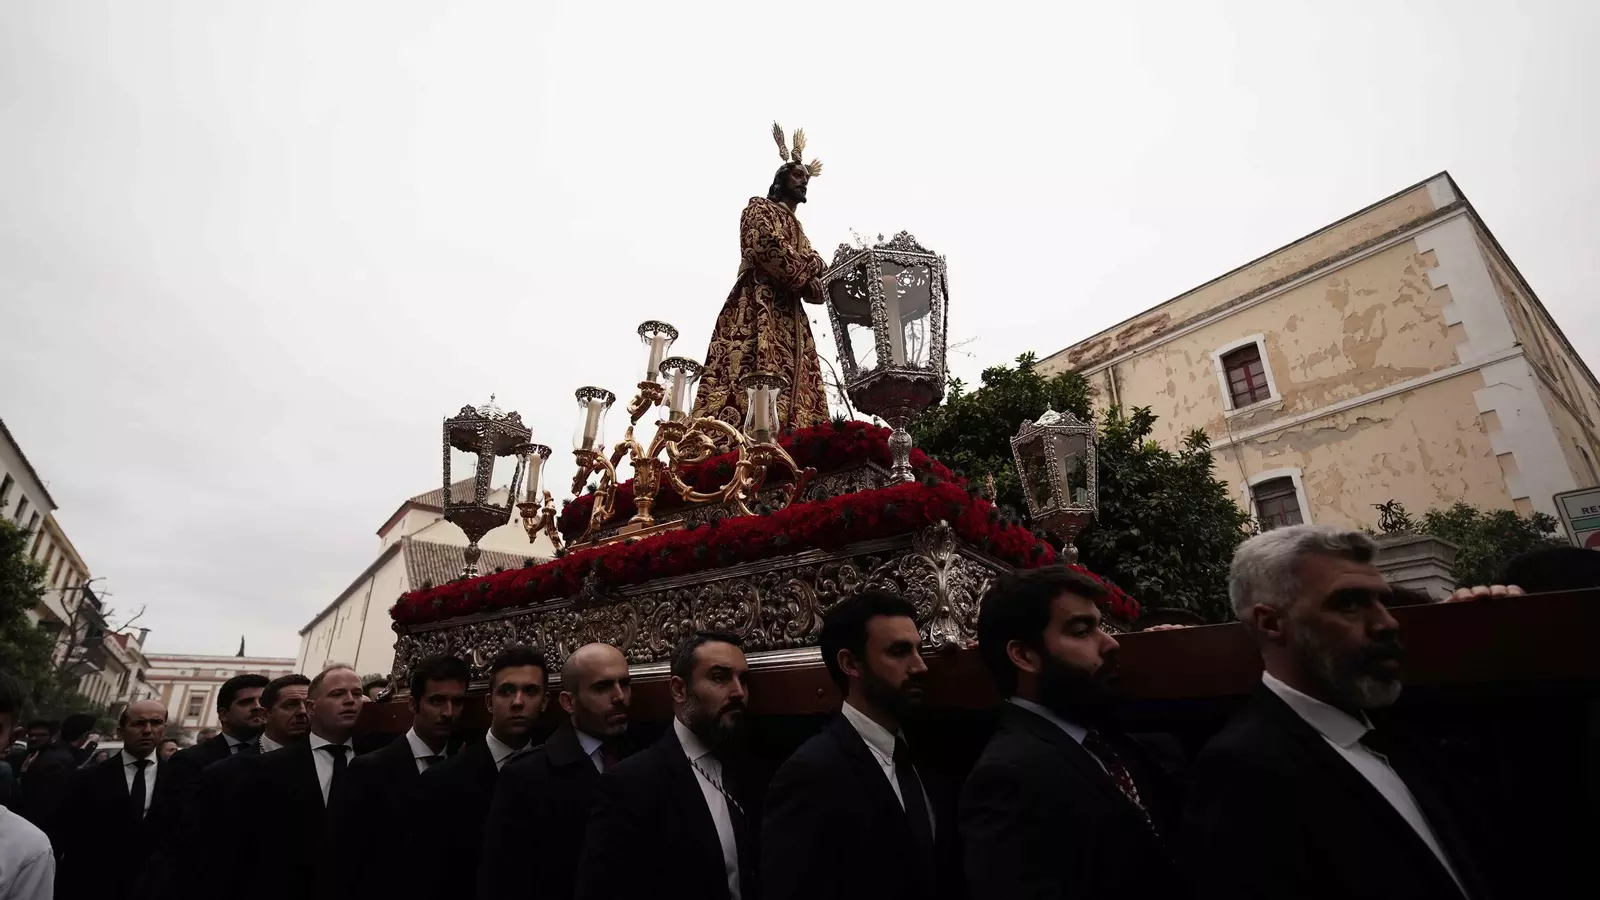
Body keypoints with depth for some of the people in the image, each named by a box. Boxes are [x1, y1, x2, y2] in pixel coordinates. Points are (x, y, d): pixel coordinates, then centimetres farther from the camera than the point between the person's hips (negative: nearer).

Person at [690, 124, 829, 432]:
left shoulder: (796, 227, 33)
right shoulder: (760, 208, 13)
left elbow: (812, 288, 23)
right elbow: (767, 248, -10)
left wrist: (810, 282, -1)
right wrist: (811, 265, 1)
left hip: (789, 317, 8)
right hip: (760, 307, -8)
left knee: (794, 392, -9)